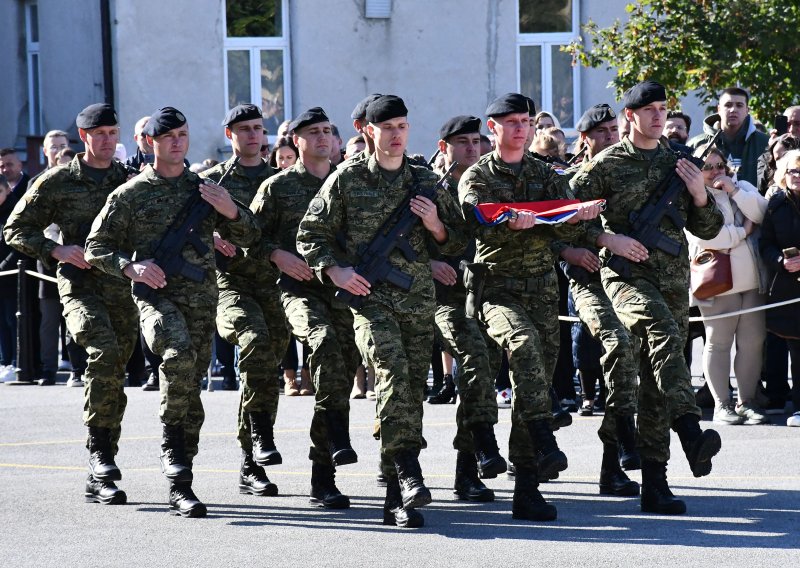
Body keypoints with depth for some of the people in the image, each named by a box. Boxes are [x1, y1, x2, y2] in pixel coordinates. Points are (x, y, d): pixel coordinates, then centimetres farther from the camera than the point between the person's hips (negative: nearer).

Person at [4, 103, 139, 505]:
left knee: (114, 376, 4)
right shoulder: (58, 182, 4)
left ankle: (100, 478, 12)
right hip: (79, 283, -4)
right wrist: (56, 250, -9)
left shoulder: (132, 181, 13)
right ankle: (99, 447, -22)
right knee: (104, 351, -30)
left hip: (123, 288, 4)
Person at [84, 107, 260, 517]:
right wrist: (130, 267, -11)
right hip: (156, 296, -3)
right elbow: (96, 248, 7)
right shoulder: (131, 194, 5)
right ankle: (173, 448, -20)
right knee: (179, 356, -32)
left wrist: (231, 212, -4)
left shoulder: (205, 189, 13)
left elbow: (247, 237, 17)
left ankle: (178, 485, 13)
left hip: (202, 299, 3)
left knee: (190, 389, 3)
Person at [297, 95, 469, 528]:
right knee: (392, 367, -27)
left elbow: (458, 245, 18)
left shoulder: (426, 183, 12)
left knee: (412, 389, -1)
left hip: (418, 299, 3)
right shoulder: (347, 179, 5)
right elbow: (310, 233, 9)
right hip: (368, 295, -3)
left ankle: (398, 500, 4)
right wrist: (334, 269, -6)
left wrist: (436, 226, -3)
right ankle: (407, 471, -31)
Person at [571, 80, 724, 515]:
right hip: (626, 273, -4)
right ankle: (692, 435, -47)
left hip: (673, 277, 4)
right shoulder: (608, 164, 3)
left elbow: (707, 230, 18)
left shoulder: (680, 163, 15)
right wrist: (607, 239, -10)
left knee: (656, 381, 2)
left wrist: (700, 196, 0)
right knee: (663, 330, -34)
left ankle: (655, 484, 4)